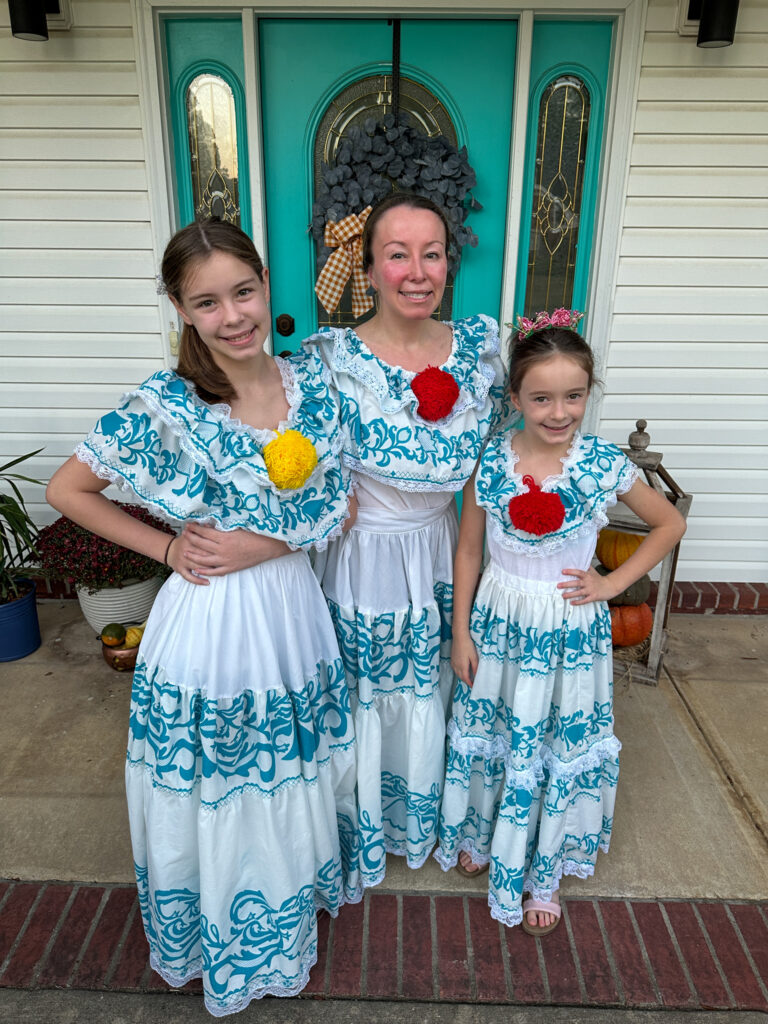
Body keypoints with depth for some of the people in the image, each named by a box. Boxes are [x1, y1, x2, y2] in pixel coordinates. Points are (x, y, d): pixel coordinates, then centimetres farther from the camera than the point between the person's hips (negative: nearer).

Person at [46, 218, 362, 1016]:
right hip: (210, 620, -3)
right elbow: (66, 490, -7)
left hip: (294, 609, 4)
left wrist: (253, 541, -15)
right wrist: (168, 549, -10)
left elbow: (341, 507, 0)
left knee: (292, 777, 24)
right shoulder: (165, 404, -16)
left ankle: (299, 888, 55)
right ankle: (221, 953, 48)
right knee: (212, 793, 18)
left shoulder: (310, 382, -4)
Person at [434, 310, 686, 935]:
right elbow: (469, 549, -2)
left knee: (558, 744, 14)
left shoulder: (604, 465, -13)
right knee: (486, 735, 18)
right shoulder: (491, 460, -11)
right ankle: (481, 835, 47)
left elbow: (670, 524, 2)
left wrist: (614, 583, -7)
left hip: (569, 627, -1)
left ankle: (544, 871, 39)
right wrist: (461, 632, -1)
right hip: (499, 620, 1)